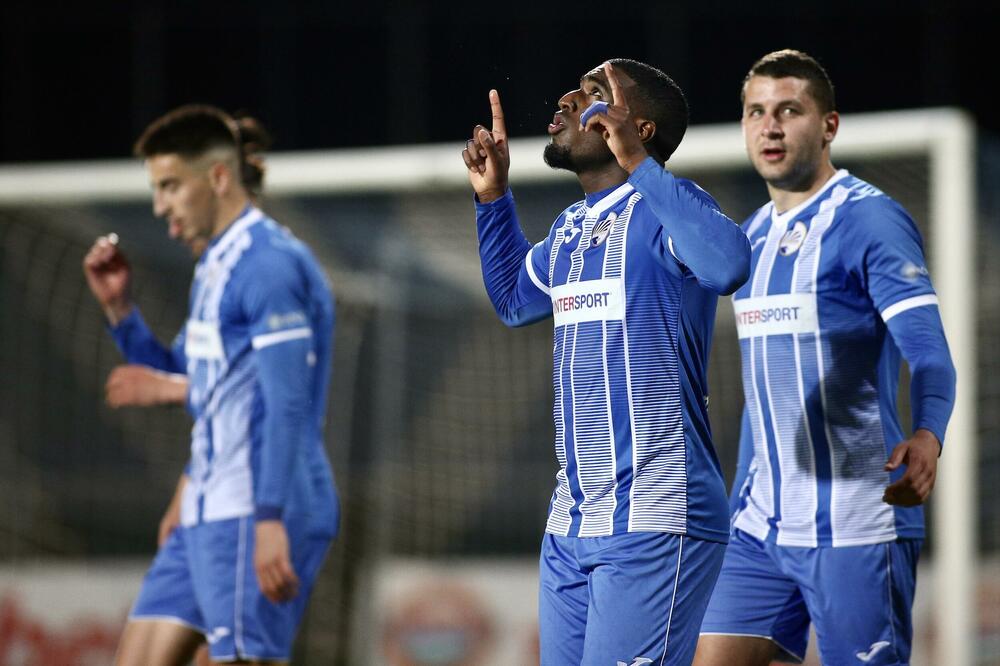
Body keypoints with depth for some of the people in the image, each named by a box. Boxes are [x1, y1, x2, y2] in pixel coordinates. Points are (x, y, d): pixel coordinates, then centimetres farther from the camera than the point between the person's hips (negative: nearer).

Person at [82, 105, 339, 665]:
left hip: (255, 515, -10)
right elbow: (178, 378, 29)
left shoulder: (271, 262, -13)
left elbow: (287, 405, -20)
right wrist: (120, 307, 15)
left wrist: (271, 520, -26)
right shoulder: (216, 266, 18)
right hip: (209, 514, 10)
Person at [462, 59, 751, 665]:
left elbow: (727, 263, -34)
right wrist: (494, 196, 27)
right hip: (571, 526, 9)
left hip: (654, 525, -9)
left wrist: (637, 161, -30)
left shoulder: (659, 210, -11)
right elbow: (516, 302, 37)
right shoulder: (570, 229, 16)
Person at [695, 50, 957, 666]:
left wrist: (926, 439, -39)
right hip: (763, 528, 7)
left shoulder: (869, 220, -9)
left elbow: (930, 356, -20)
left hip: (855, 528, -7)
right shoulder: (754, 236, 16)